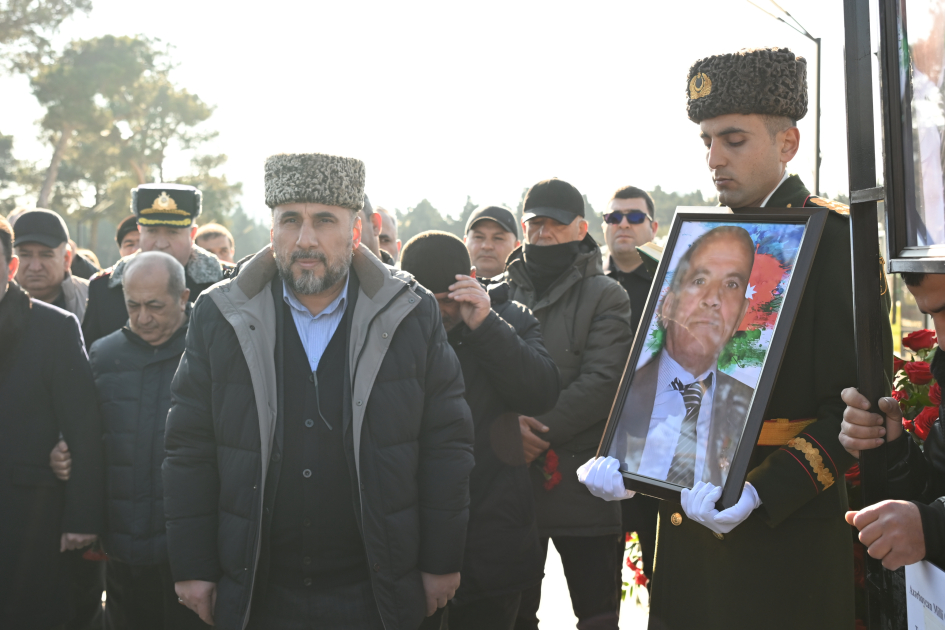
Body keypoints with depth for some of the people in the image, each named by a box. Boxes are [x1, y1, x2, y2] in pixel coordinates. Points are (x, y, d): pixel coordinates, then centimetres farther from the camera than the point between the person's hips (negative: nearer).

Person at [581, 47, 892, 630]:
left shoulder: (836, 236, -9)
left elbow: (859, 401, -15)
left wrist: (761, 493, -24)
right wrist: (619, 457, -3)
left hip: (785, 536, -6)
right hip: (688, 529, 6)